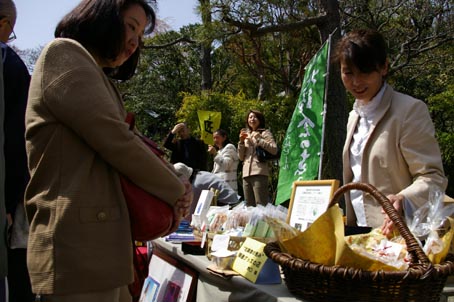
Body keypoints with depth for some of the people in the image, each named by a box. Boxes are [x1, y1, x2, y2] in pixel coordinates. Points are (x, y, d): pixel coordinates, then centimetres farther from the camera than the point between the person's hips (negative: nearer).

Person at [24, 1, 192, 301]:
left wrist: (175, 181, -1)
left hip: (102, 245, 10)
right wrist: (177, 191, -2)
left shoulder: (97, 79, 25)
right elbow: (117, 142, -15)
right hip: (79, 247, -10)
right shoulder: (64, 54, -6)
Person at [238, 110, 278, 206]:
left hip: (259, 172, -6)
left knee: (261, 205, -14)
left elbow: (274, 150, -6)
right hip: (246, 174, 6)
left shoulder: (265, 133, 9)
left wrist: (259, 139, -9)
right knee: (249, 206, 2)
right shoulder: (246, 135, 25)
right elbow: (241, 157, 20)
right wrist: (241, 142, 7)